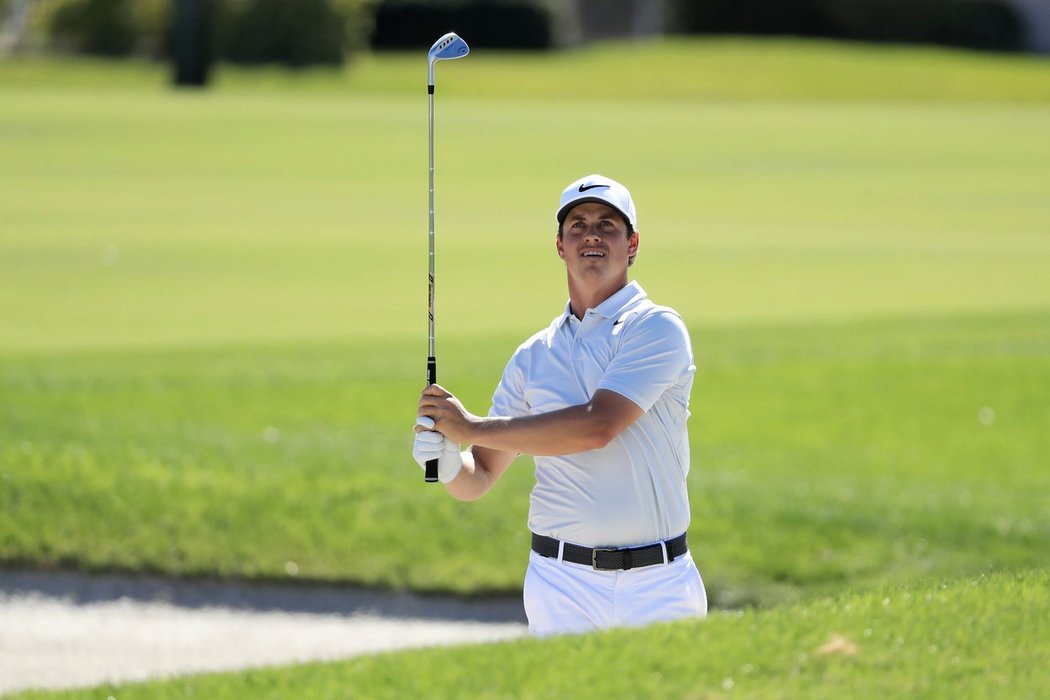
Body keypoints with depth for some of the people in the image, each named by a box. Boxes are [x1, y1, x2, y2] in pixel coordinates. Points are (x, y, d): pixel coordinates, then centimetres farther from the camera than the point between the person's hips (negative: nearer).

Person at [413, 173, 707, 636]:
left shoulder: (657, 329, -3)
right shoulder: (533, 357, 12)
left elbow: (596, 426, -17)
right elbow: (478, 481, 13)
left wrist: (473, 427, -13)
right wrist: (447, 462, -11)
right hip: (562, 584, 3)